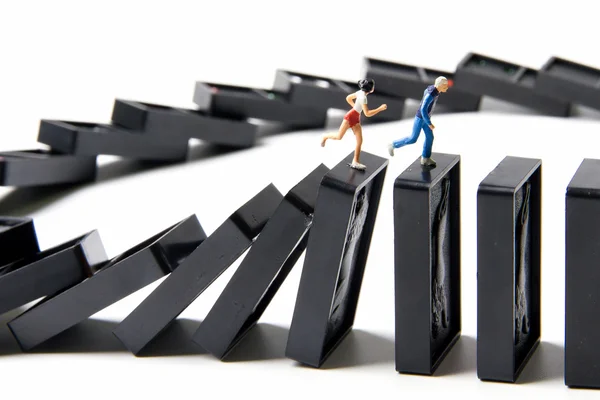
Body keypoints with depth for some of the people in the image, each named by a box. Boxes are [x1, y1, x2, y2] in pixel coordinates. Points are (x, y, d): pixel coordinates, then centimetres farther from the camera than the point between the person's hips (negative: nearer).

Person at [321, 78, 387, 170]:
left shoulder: (360, 93, 6)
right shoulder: (363, 97, -21)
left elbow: (348, 98, 20)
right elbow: (367, 113, -24)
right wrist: (380, 108, -22)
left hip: (356, 119, 10)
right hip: (350, 117, -10)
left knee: (359, 141, 0)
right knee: (339, 137, -2)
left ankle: (355, 162, 1)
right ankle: (325, 137, 28)